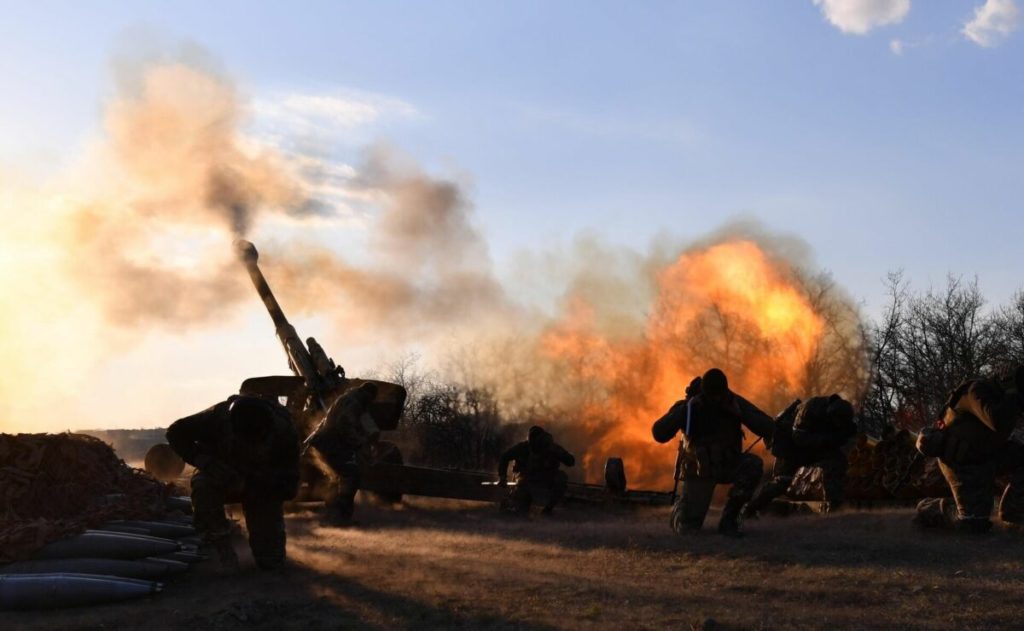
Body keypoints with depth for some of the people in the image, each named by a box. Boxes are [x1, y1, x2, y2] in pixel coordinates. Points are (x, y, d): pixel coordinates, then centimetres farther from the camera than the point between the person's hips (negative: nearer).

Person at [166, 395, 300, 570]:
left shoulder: (284, 431, -31)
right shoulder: (219, 417, -32)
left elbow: (289, 488, -25)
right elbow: (176, 432, -18)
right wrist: (204, 460, -34)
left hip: (265, 488, 0)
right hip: (222, 476, 0)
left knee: (271, 560, -12)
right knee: (203, 486, -37)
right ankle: (220, 542, -11)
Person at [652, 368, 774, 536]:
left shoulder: (734, 403, -15)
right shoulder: (688, 407, -19)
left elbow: (768, 427, -21)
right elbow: (659, 434, -31)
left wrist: (740, 412, -34)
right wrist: (684, 408, -35)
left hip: (729, 464, 2)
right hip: (700, 470, -2)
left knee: (754, 465, -32)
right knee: (686, 528, -16)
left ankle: (729, 518, -13)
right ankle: (681, 507, 25)